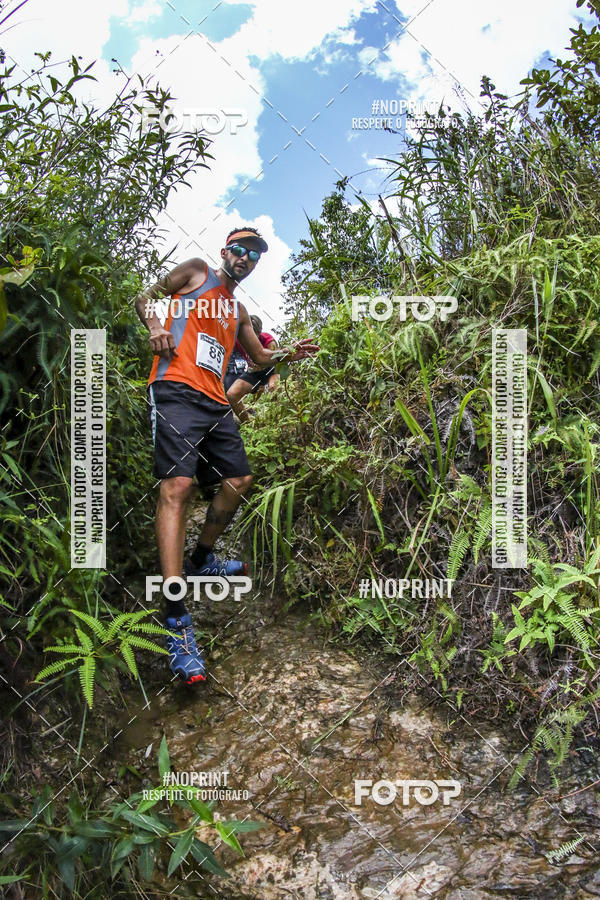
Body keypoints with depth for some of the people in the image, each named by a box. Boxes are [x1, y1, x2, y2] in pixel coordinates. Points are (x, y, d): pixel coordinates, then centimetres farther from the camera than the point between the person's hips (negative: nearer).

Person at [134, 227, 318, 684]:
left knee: (239, 481, 7)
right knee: (177, 485, -22)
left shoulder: (238, 310, 29)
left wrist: (289, 354, 17)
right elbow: (147, 296, 12)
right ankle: (177, 618, -28)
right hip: (177, 390, -8)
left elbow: (259, 356, 36)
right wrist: (156, 327, -8)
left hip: (215, 402, 8)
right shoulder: (197, 272, 13)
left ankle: (202, 559, 30)